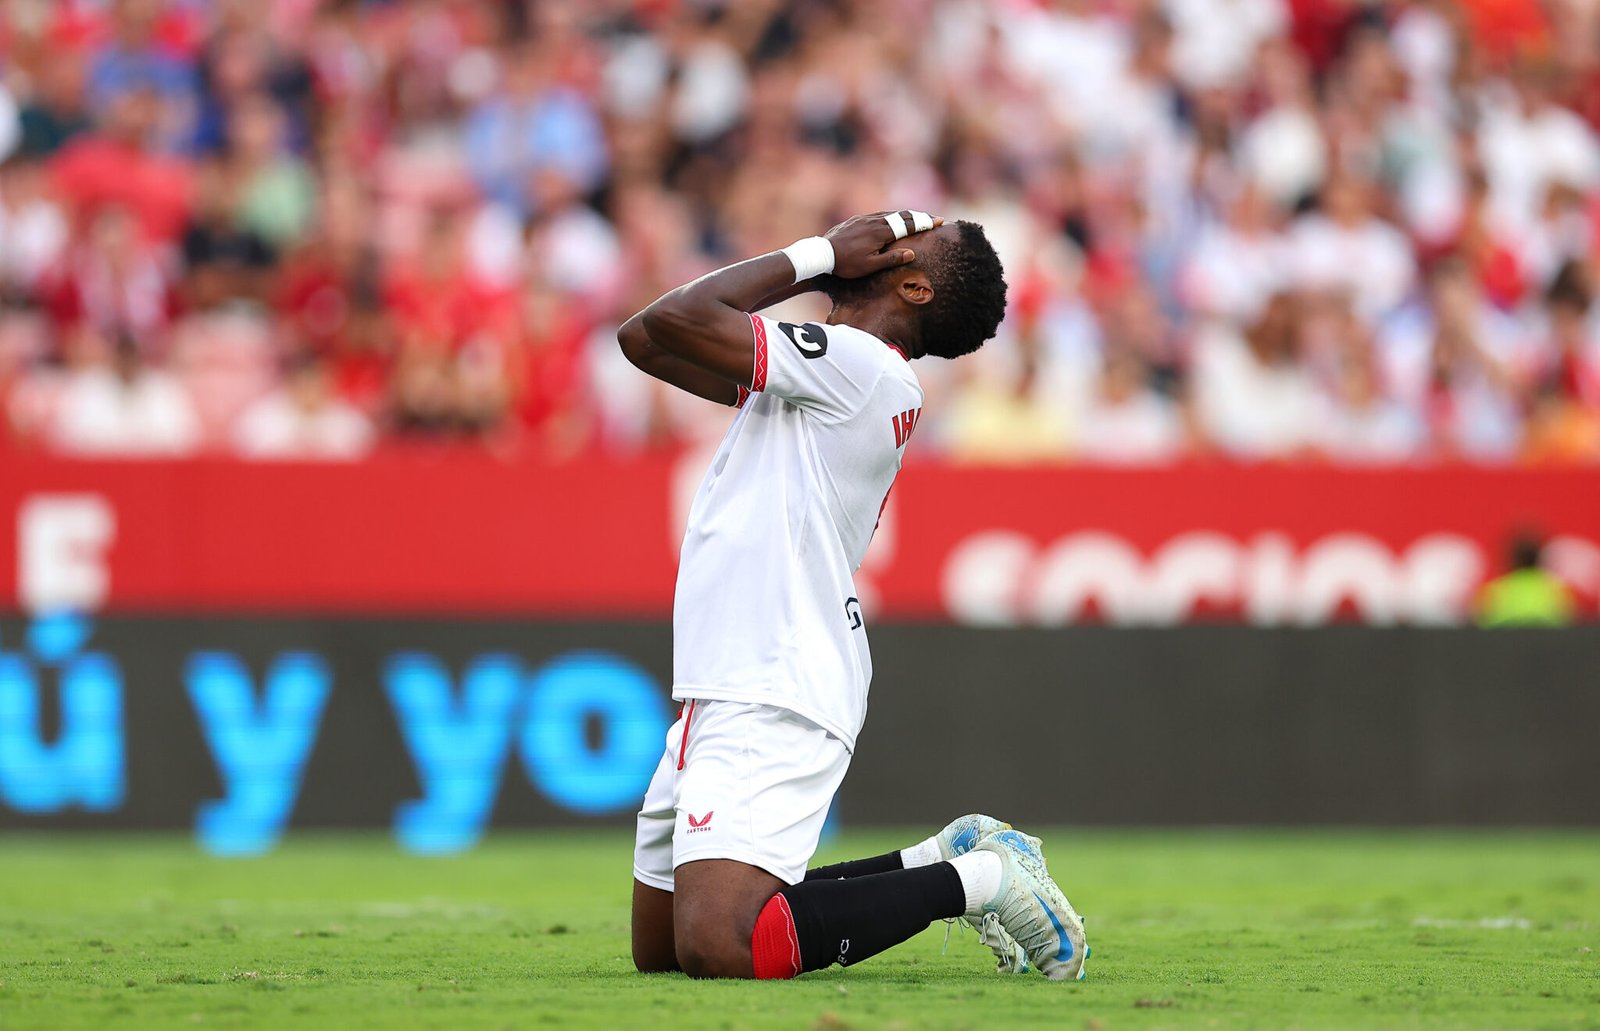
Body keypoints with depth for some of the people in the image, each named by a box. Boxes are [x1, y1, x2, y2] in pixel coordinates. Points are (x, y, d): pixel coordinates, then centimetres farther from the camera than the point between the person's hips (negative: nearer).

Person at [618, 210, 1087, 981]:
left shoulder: (857, 364, -12)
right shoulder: (834, 373, 18)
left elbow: (671, 322, -13)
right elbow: (645, 339, 21)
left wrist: (816, 255, -3)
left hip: (770, 708, -10)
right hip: (725, 699, 10)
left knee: (718, 948, -26)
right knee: (658, 951, 17)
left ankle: (970, 881, -7)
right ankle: (941, 861, 21)